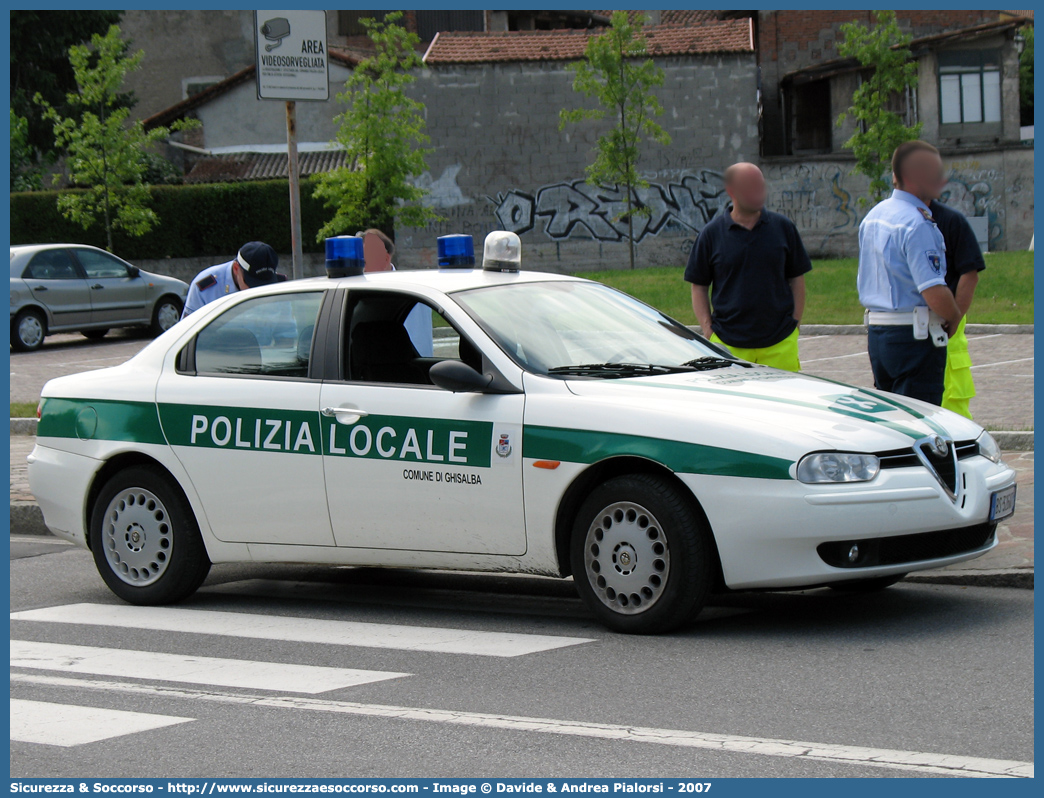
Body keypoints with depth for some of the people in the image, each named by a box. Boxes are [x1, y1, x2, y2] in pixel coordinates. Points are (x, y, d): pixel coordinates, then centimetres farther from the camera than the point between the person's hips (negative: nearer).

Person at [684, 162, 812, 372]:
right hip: (728, 346, -1)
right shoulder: (712, 233, 1)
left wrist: (794, 325, 4)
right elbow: (699, 286, 7)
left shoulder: (783, 227, 5)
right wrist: (708, 331, -2)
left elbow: (797, 279, 11)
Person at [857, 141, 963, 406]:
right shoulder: (917, 224, -17)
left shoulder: (873, 216, 12)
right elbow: (934, 293, -23)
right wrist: (954, 317, -4)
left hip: (875, 332, 9)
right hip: (914, 335, -9)